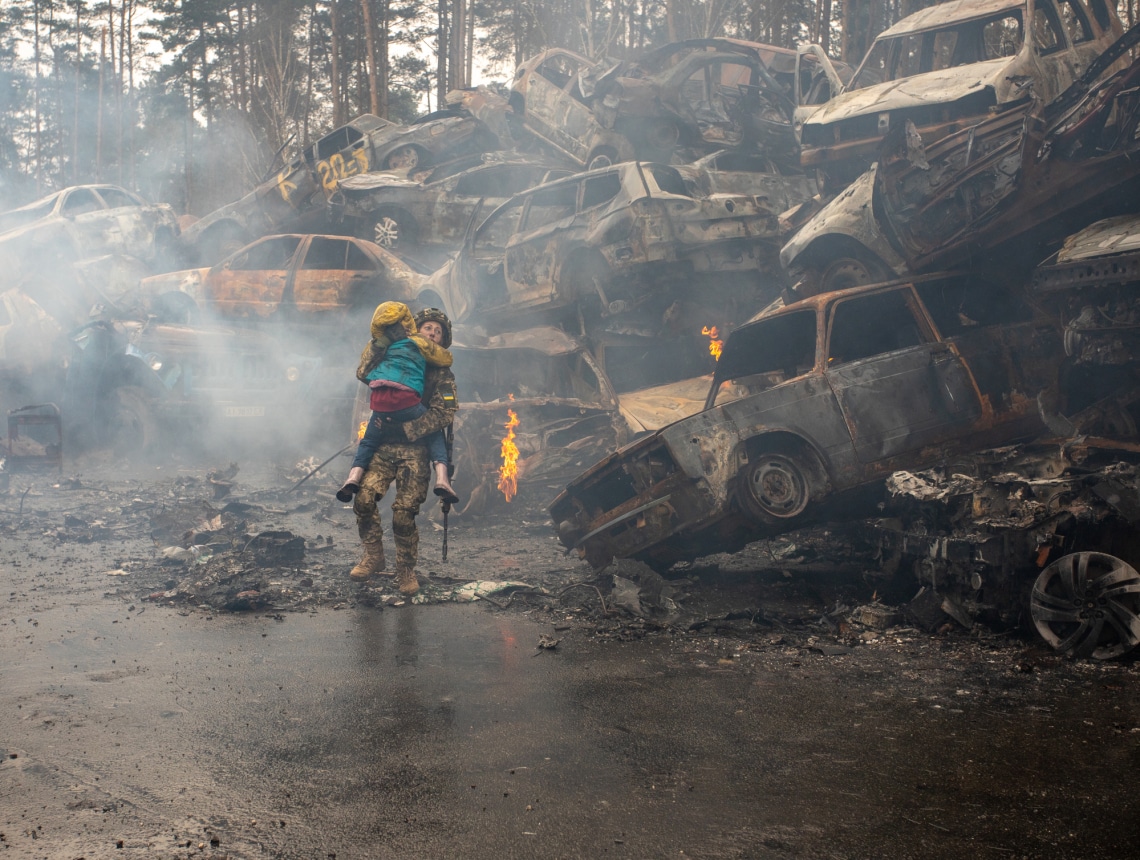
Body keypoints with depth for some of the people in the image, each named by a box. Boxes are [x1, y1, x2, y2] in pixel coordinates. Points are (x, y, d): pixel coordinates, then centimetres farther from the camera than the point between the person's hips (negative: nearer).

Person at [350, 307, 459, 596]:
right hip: (383, 445, 3)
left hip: (415, 450, -3)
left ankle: (406, 570, 10)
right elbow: (364, 374, 3)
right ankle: (374, 556, 5)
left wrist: (406, 430, -17)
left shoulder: (442, 374, 6)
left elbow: (443, 413, -8)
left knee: (404, 513, -8)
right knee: (364, 498, -14)